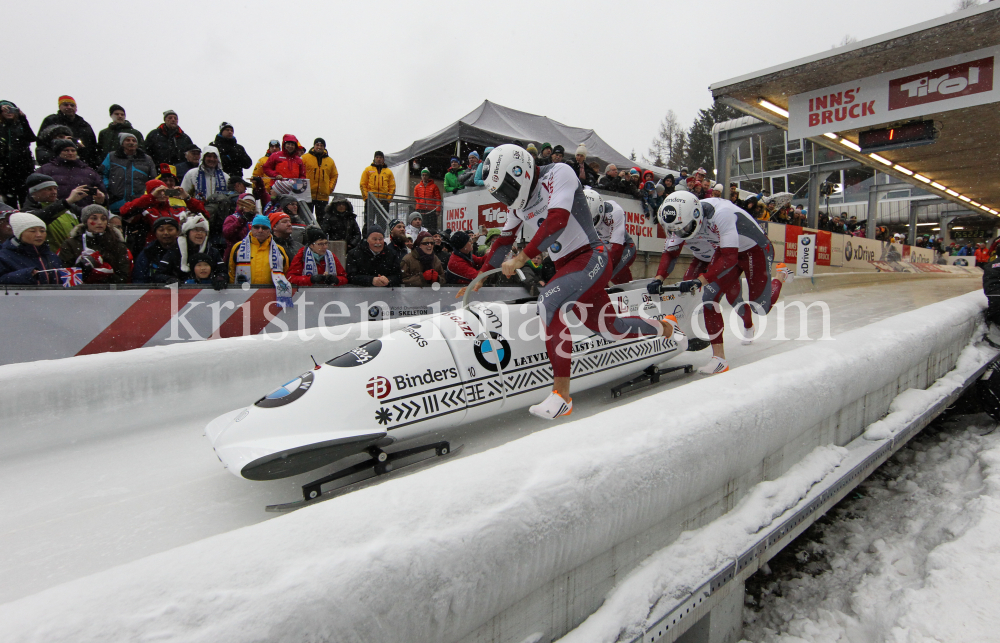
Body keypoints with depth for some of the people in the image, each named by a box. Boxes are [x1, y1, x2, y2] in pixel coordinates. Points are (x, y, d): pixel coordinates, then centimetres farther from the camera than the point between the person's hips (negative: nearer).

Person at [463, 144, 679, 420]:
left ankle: (562, 394, -28)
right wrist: (479, 279, 13)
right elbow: (503, 241, 18)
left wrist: (521, 258, -29)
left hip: (590, 258, -8)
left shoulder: (558, 173, -11)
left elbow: (556, 221, -26)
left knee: (549, 302, -29)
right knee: (609, 328, 10)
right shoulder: (518, 202, 12)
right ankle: (664, 327, 39)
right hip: (566, 266, 8)